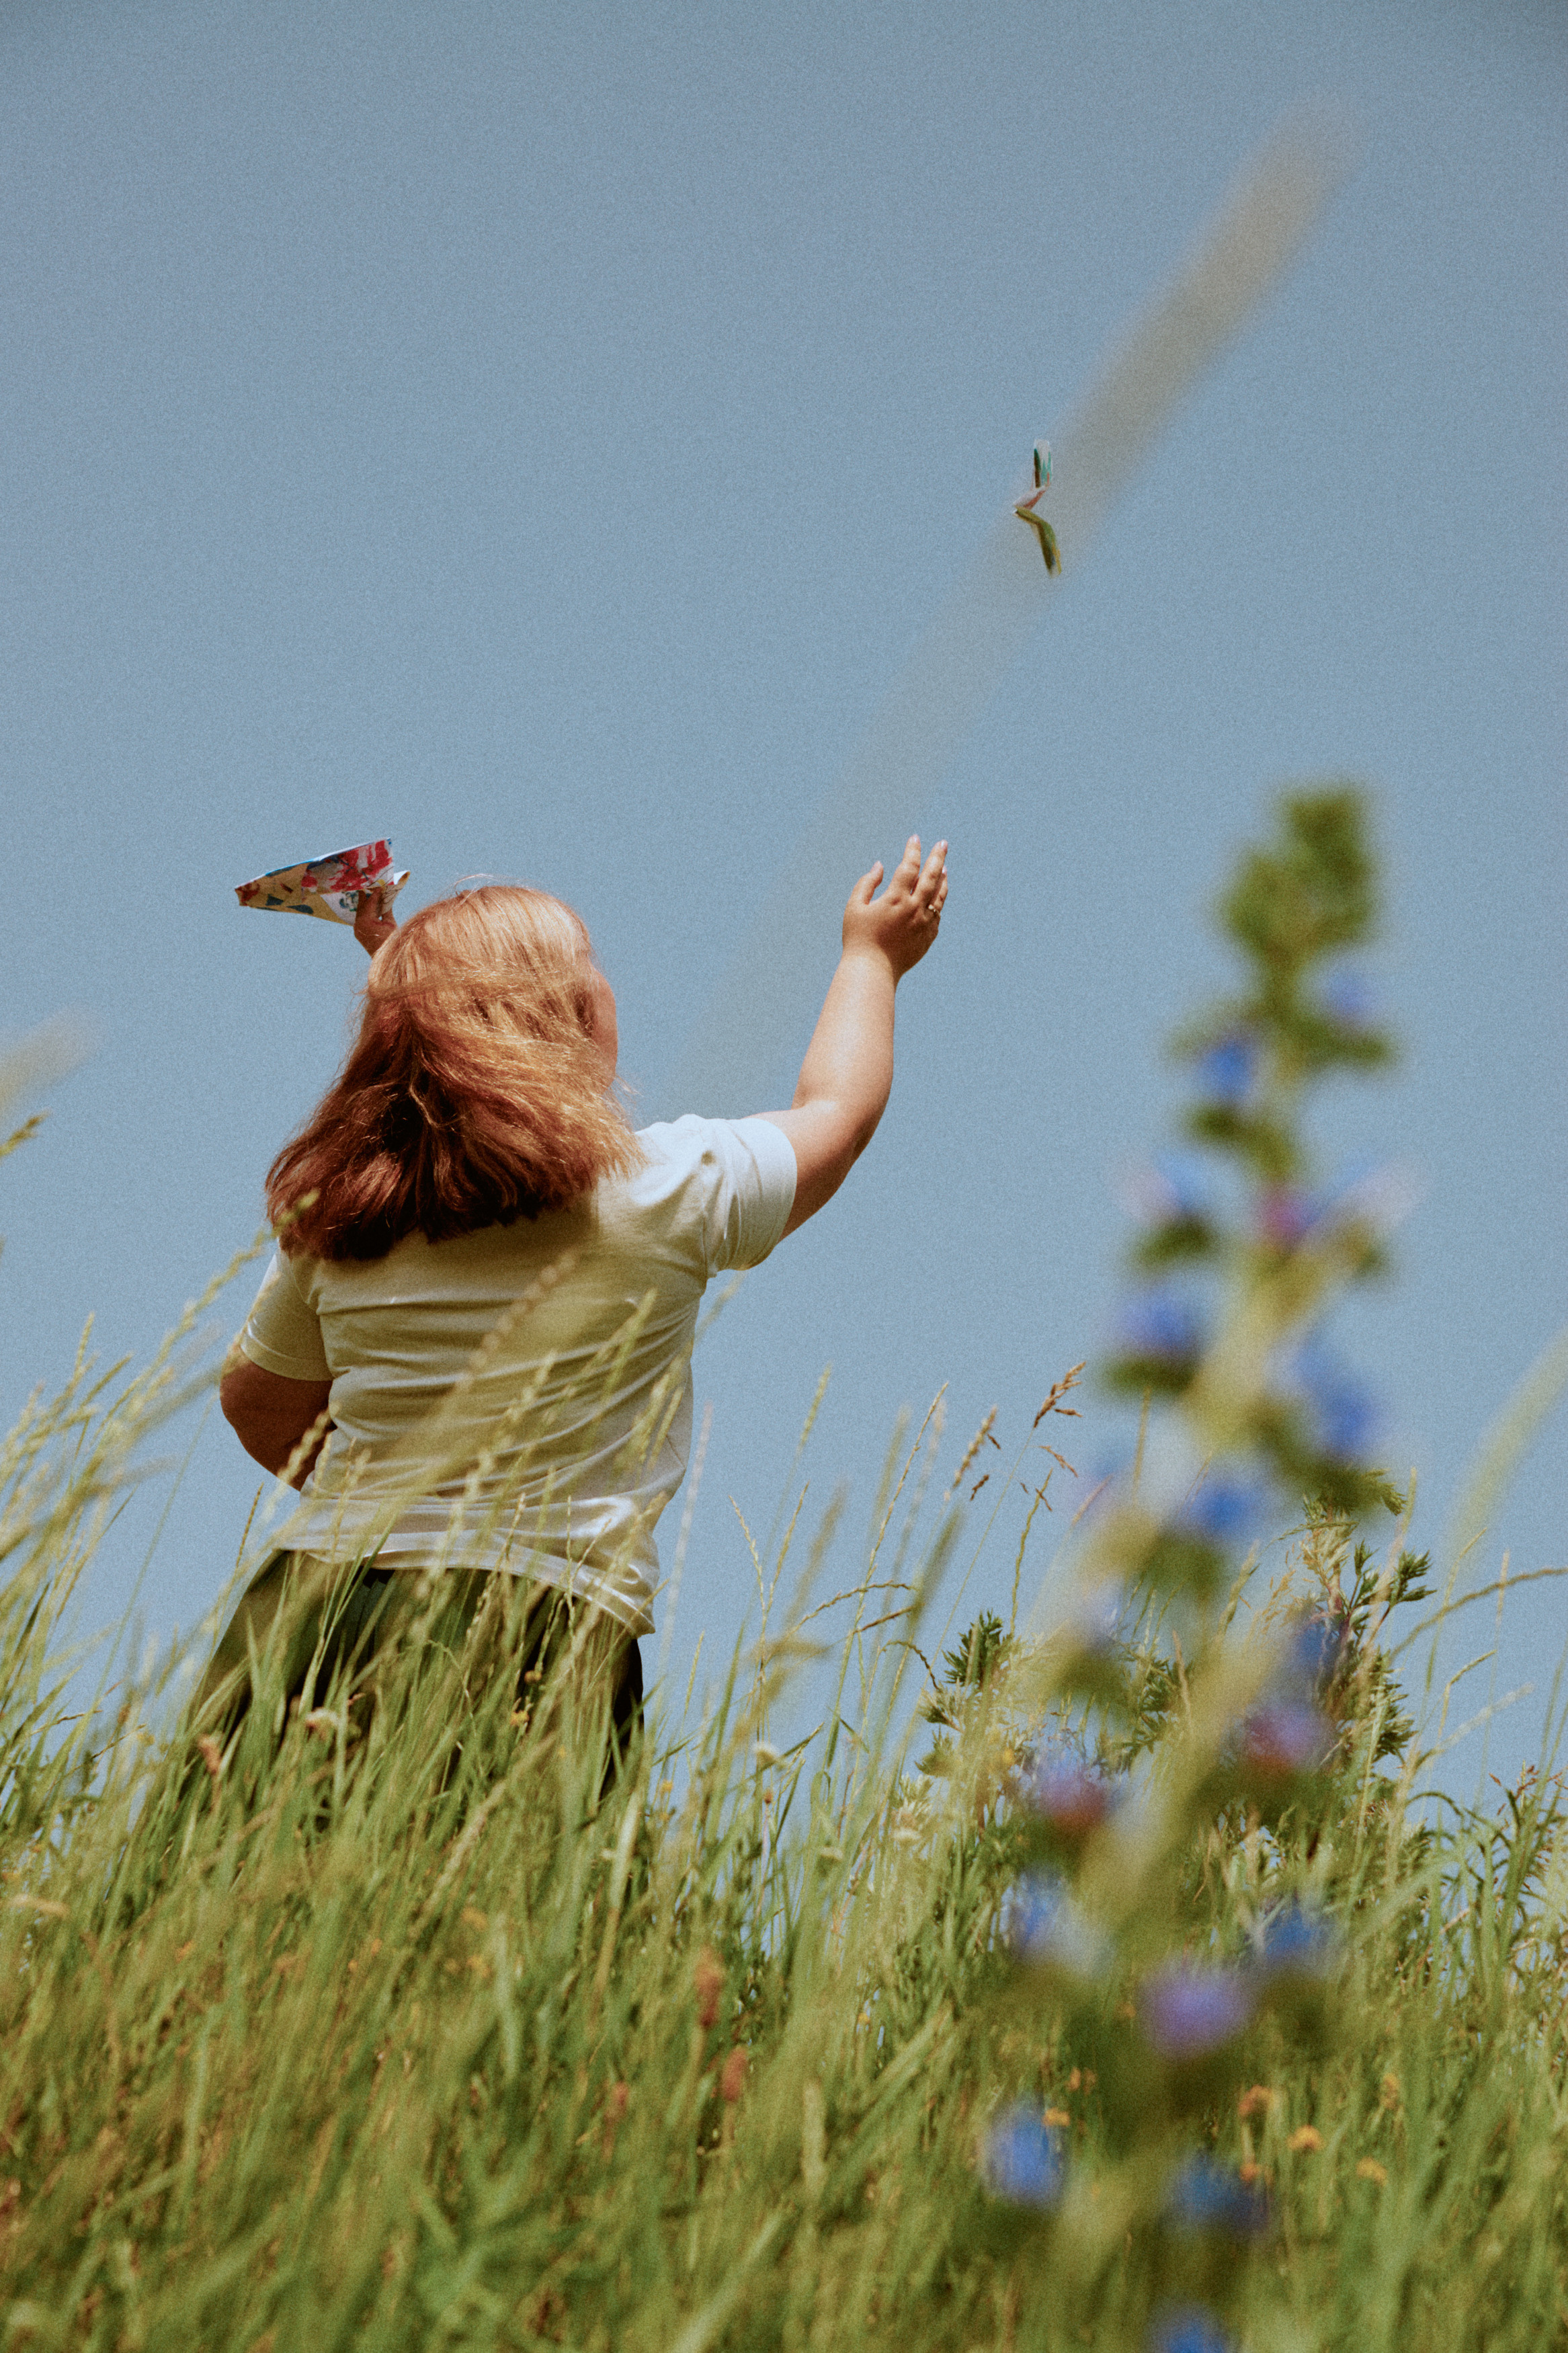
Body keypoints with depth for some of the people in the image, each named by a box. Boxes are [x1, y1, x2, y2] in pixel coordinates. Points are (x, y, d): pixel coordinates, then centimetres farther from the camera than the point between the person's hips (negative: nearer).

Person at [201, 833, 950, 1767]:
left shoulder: (338, 1213, 8)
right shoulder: (665, 1190, -1)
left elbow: (255, 1399, 24)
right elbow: (839, 1108, 20)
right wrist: (872, 957, 37)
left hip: (318, 1596, 4)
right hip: (544, 1618, -3)